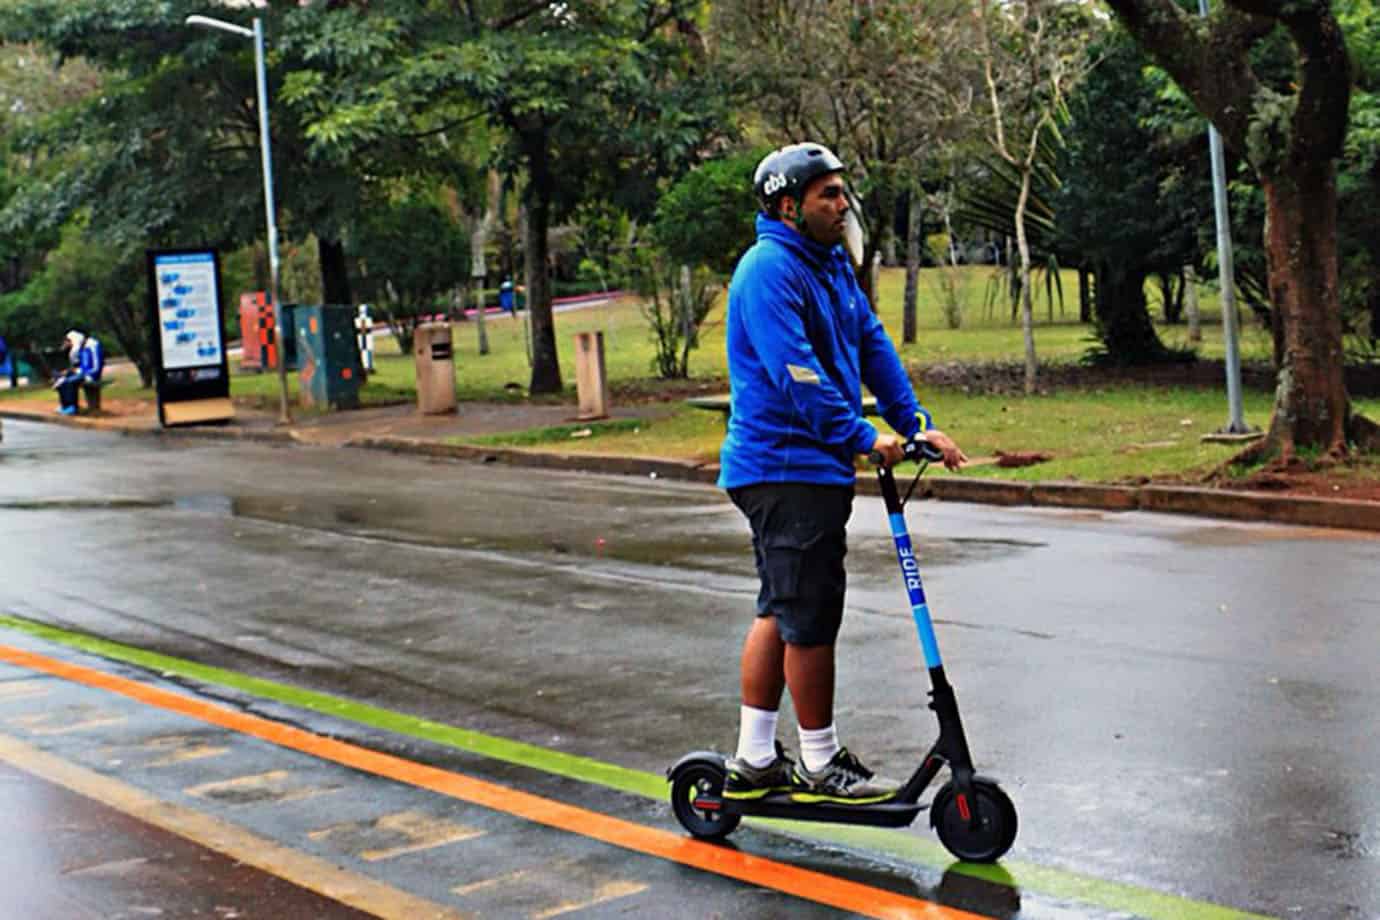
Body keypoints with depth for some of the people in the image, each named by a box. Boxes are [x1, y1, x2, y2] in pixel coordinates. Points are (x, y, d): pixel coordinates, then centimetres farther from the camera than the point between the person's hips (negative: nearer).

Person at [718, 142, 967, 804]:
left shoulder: (832, 264, 15)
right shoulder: (769, 269, -16)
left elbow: (872, 346, 13)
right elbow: (796, 375, -23)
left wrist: (915, 423, 4)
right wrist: (862, 438, -21)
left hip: (810, 466, 10)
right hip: (786, 468, -10)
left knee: (781, 613, 14)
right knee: (810, 618, -3)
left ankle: (753, 761, 23)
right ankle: (820, 766, 9)